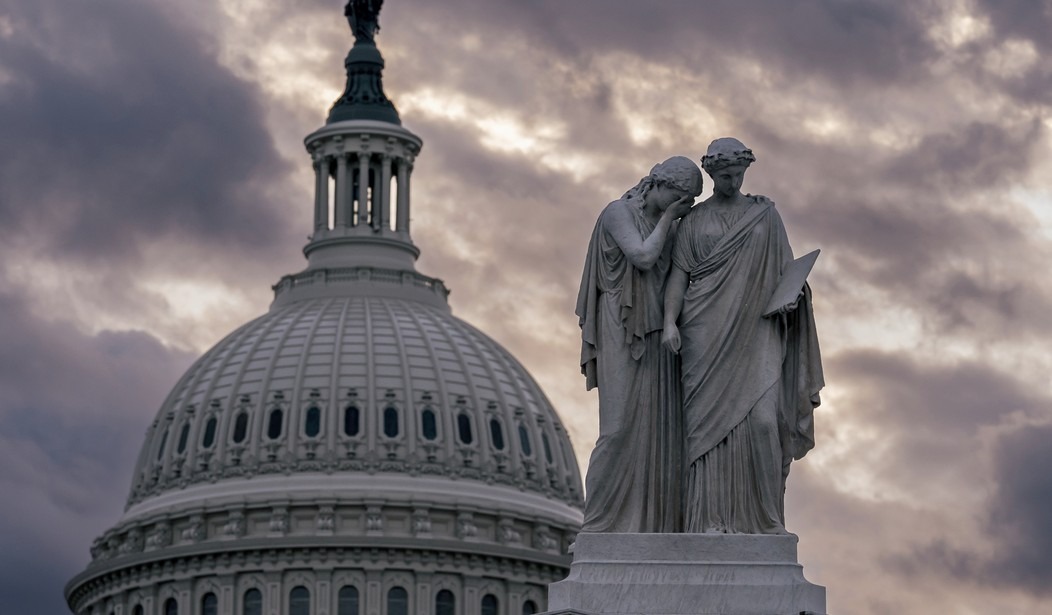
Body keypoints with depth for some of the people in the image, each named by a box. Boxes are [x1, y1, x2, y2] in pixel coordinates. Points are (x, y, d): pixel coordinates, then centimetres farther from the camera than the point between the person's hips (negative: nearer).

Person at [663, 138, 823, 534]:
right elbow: (679, 274, 4)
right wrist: (669, 321, -11)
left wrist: (790, 294, -8)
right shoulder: (692, 221, 11)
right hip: (707, 332, 0)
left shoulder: (765, 214, 14)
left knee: (761, 418, -14)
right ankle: (713, 519, -9)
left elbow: (785, 266, 14)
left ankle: (763, 516, -5)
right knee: (710, 421, -8)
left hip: (755, 331, 0)